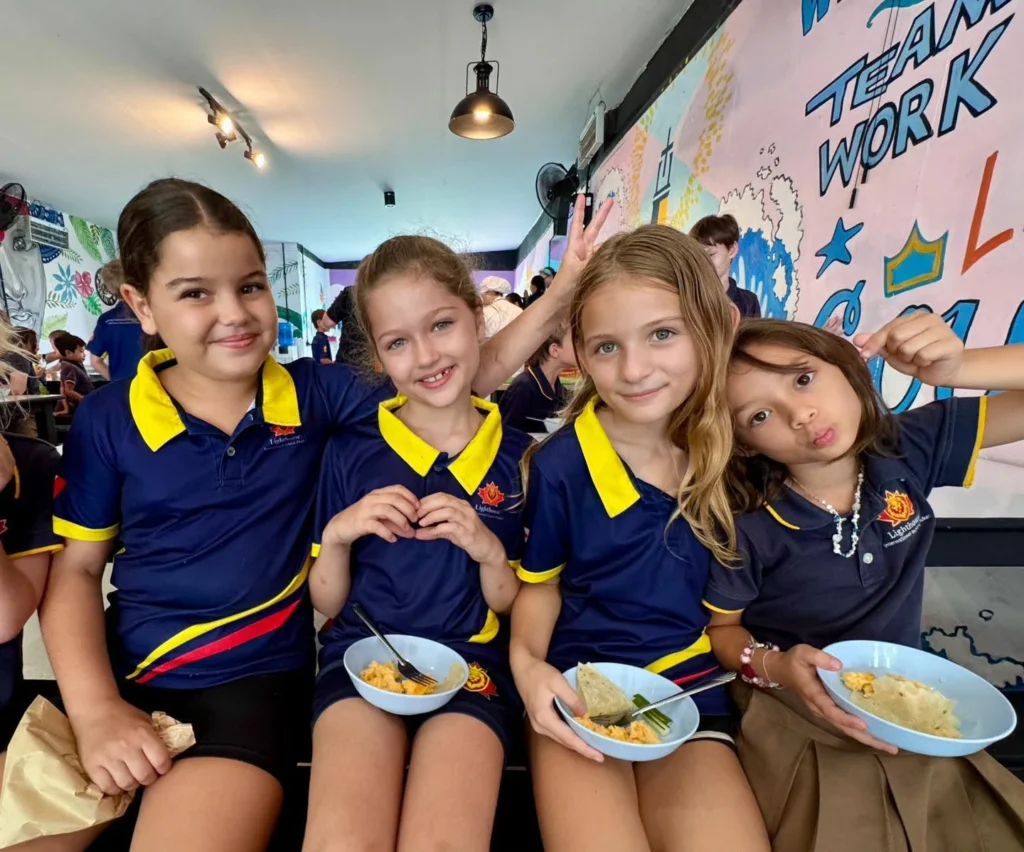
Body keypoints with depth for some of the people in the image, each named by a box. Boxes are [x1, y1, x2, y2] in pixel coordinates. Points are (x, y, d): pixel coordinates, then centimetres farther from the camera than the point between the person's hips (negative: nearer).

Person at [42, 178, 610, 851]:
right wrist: (96, 711, -11)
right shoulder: (106, 420, -2)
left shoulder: (315, 393, -2)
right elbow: (76, 570, 3)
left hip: (252, 678, -1)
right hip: (119, 679, 2)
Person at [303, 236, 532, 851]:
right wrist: (337, 535, -13)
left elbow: (509, 606, 6)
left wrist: (488, 551, -14)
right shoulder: (350, 451, 1)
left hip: (472, 662, 0)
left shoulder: (518, 455, 0)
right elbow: (326, 602, 7)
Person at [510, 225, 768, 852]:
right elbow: (541, 583, 1)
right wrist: (527, 662, -14)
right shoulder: (560, 466, -12)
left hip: (690, 689, 3)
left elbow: (728, 586, 9)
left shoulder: (729, 449, -5)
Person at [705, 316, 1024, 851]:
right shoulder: (749, 527, -21)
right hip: (799, 717, -3)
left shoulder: (911, 448, -12)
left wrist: (955, 369, -30)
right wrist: (772, 666, -26)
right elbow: (721, 628, -6)